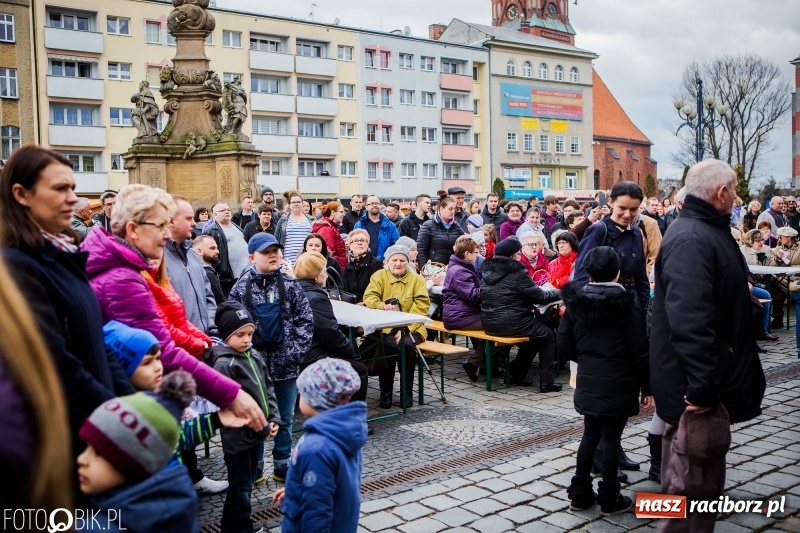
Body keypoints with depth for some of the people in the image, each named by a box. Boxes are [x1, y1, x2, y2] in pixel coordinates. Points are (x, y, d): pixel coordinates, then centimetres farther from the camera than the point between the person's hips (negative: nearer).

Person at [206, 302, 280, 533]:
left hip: (257, 432, 8)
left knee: (249, 481, 20)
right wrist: (261, 427, -19)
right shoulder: (223, 364, -19)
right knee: (240, 486, 6)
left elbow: (268, 388, 11)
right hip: (238, 436, -8)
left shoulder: (254, 356, 4)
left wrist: (274, 418, -2)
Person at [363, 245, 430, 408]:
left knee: (406, 345, -30)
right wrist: (383, 306, -27)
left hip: (410, 328, 0)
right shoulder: (379, 276, 7)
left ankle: (407, 391, -11)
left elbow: (421, 306, -5)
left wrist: (405, 328, -19)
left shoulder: (417, 279, 5)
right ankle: (385, 392, -14)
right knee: (387, 345, -31)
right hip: (385, 327, 0)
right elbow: (369, 297, -3)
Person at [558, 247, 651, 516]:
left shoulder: (575, 302, 0)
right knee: (611, 439, 4)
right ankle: (610, 500, 15)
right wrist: (647, 387, -2)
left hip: (587, 382, 4)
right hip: (618, 384, -4)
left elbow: (564, 344, 3)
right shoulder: (624, 304, -11)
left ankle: (579, 493, 22)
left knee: (590, 434, 16)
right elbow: (639, 351, -11)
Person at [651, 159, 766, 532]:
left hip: (709, 379, 11)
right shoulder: (690, 239, -23)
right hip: (697, 386, -11)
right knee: (693, 483, -2)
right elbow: (688, 319, -33)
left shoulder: (708, 230, 13)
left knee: (702, 476, 23)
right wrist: (702, 386, -31)